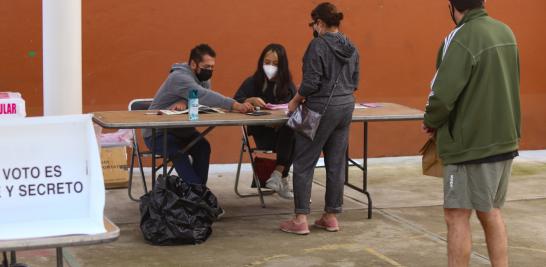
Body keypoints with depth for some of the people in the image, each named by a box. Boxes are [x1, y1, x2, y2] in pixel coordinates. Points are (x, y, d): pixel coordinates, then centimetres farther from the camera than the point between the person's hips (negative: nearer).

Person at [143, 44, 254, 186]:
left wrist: (185, 102, -35)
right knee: (179, 152, -35)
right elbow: (205, 96, -41)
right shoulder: (180, 77, -25)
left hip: (180, 130, 7)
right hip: (158, 134, -7)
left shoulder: (203, 78, 3)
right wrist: (235, 105, -51)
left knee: (203, 147, -21)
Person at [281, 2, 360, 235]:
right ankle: (331, 217, 17)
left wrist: (295, 101, -2)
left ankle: (301, 219, 1)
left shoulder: (318, 45, -13)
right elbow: (354, 82, 14)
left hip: (321, 110, -7)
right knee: (336, 164, 11)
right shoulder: (351, 48, 9)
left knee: (304, 163, 1)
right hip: (346, 107, 7)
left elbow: (311, 83, -17)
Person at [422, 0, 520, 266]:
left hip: (471, 143, -8)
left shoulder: (461, 39, -18)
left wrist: (430, 121, -2)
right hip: (504, 139, 8)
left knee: (457, 215, 0)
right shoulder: (506, 32, 7)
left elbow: (443, 95, -21)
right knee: (490, 212, 17)